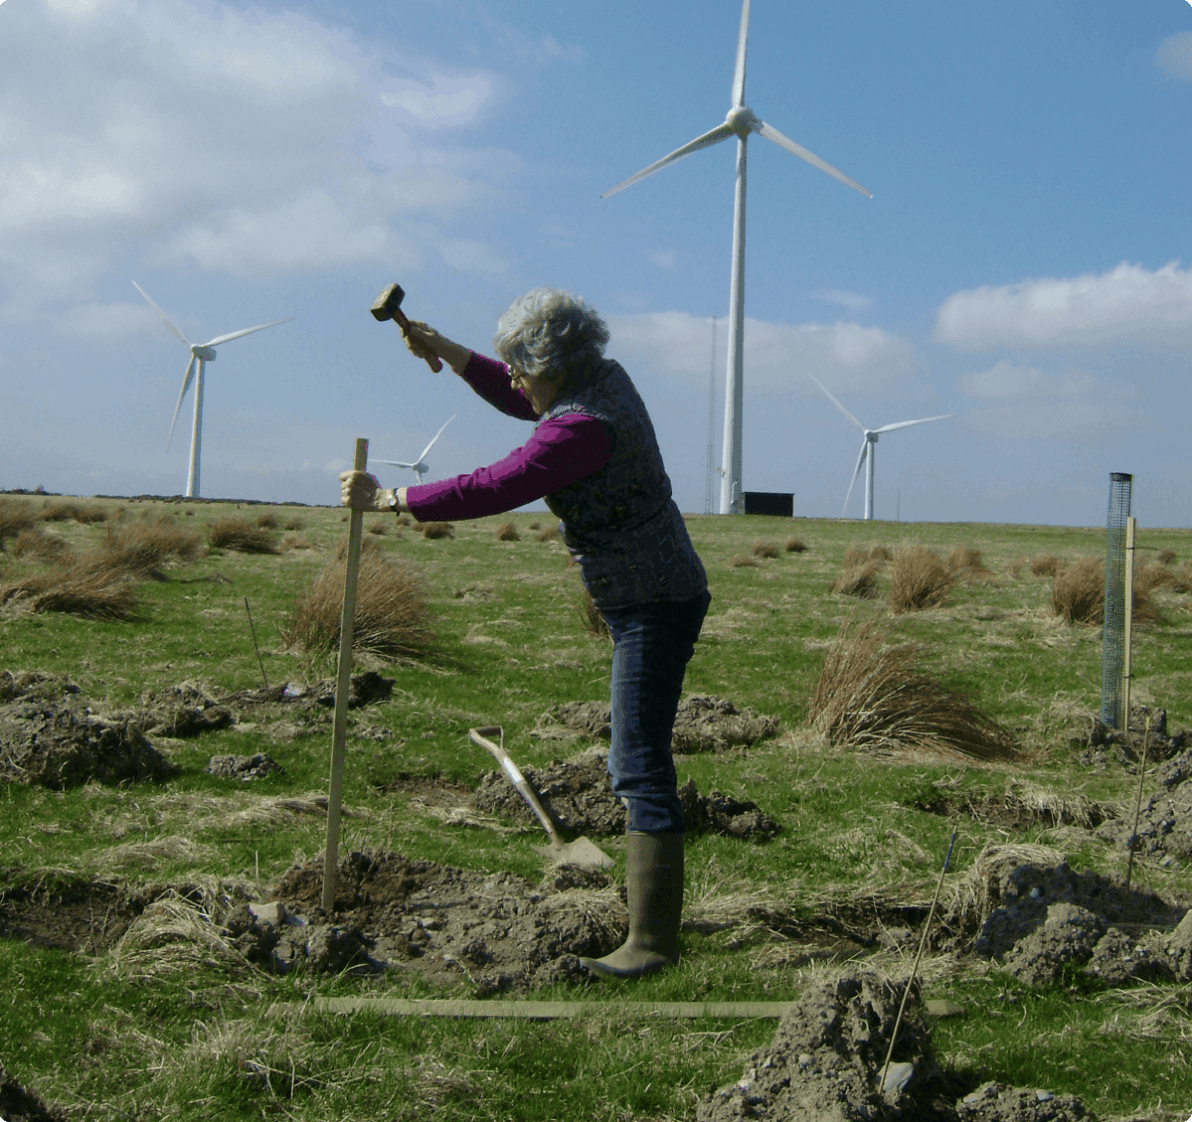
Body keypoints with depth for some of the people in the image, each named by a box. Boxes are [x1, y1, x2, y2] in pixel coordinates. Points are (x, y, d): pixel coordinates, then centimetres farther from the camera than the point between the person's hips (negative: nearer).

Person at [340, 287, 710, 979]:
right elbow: (526, 404, 25)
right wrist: (449, 353, 16)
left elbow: (491, 490, -24)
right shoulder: (606, 378, 7)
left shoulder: (583, 426, -23)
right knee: (638, 756, 20)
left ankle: (653, 941, -10)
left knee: (640, 767, -12)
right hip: (655, 601, 11)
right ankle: (654, 896, 34)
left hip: (653, 608, -11)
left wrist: (388, 499, -14)